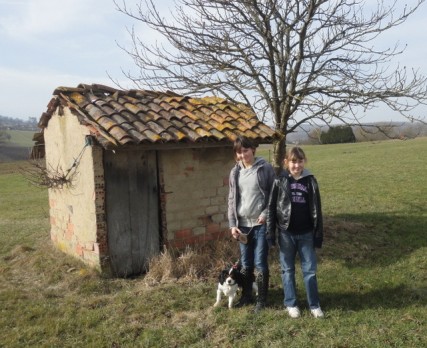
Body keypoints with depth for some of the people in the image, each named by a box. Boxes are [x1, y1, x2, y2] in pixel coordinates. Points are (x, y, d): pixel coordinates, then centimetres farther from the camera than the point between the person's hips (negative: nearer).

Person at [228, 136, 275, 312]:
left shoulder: (265, 168, -5)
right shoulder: (235, 172, 6)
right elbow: (232, 199, 8)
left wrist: (266, 213, -16)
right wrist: (232, 224, 1)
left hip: (261, 224, -4)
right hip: (243, 225, 4)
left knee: (260, 263, 2)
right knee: (245, 264, 14)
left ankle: (261, 299, 18)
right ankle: (246, 296, 29)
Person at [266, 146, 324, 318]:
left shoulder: (310, 181, 0)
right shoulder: (280, 181, -3)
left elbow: (316, 209, 3)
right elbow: (271, 207, -2)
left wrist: (318, 234, 1)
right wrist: (270, 232, -6)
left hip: (306, 233, 1)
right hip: (286, 233, -1)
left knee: (310, 269, 8)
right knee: (288, 270, 10)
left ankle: (314, 305, 22)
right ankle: (291, 304, 24)